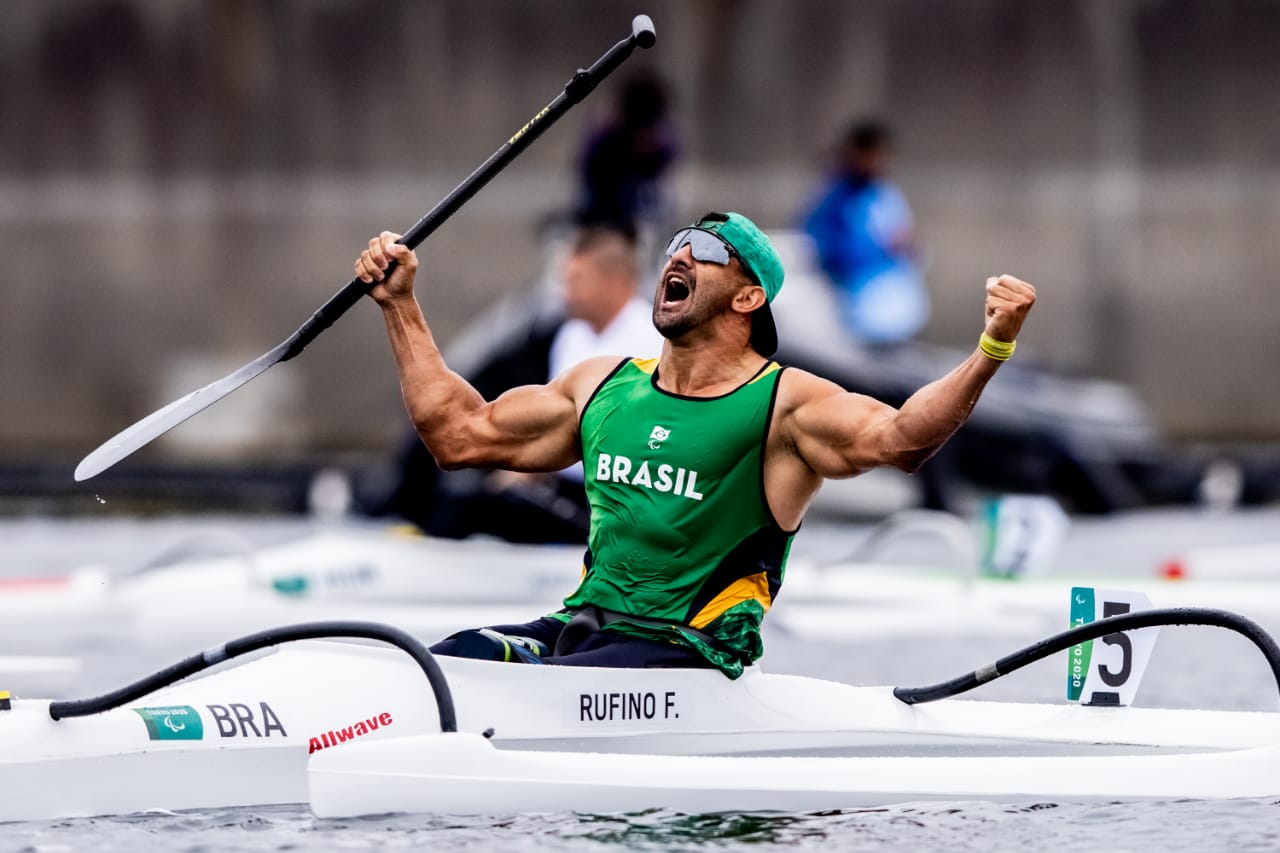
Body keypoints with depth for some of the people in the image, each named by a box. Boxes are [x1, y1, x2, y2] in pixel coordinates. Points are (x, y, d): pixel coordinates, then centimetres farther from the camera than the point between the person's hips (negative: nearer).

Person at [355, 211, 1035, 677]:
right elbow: (458, 434, 22)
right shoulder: (603, 386, 16)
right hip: (579, 628, 7)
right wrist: (400, 304, 22)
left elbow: (899, 436, -22)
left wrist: (991, 351, -37)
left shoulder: (785, 403, -4)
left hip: (687, 656, -7)